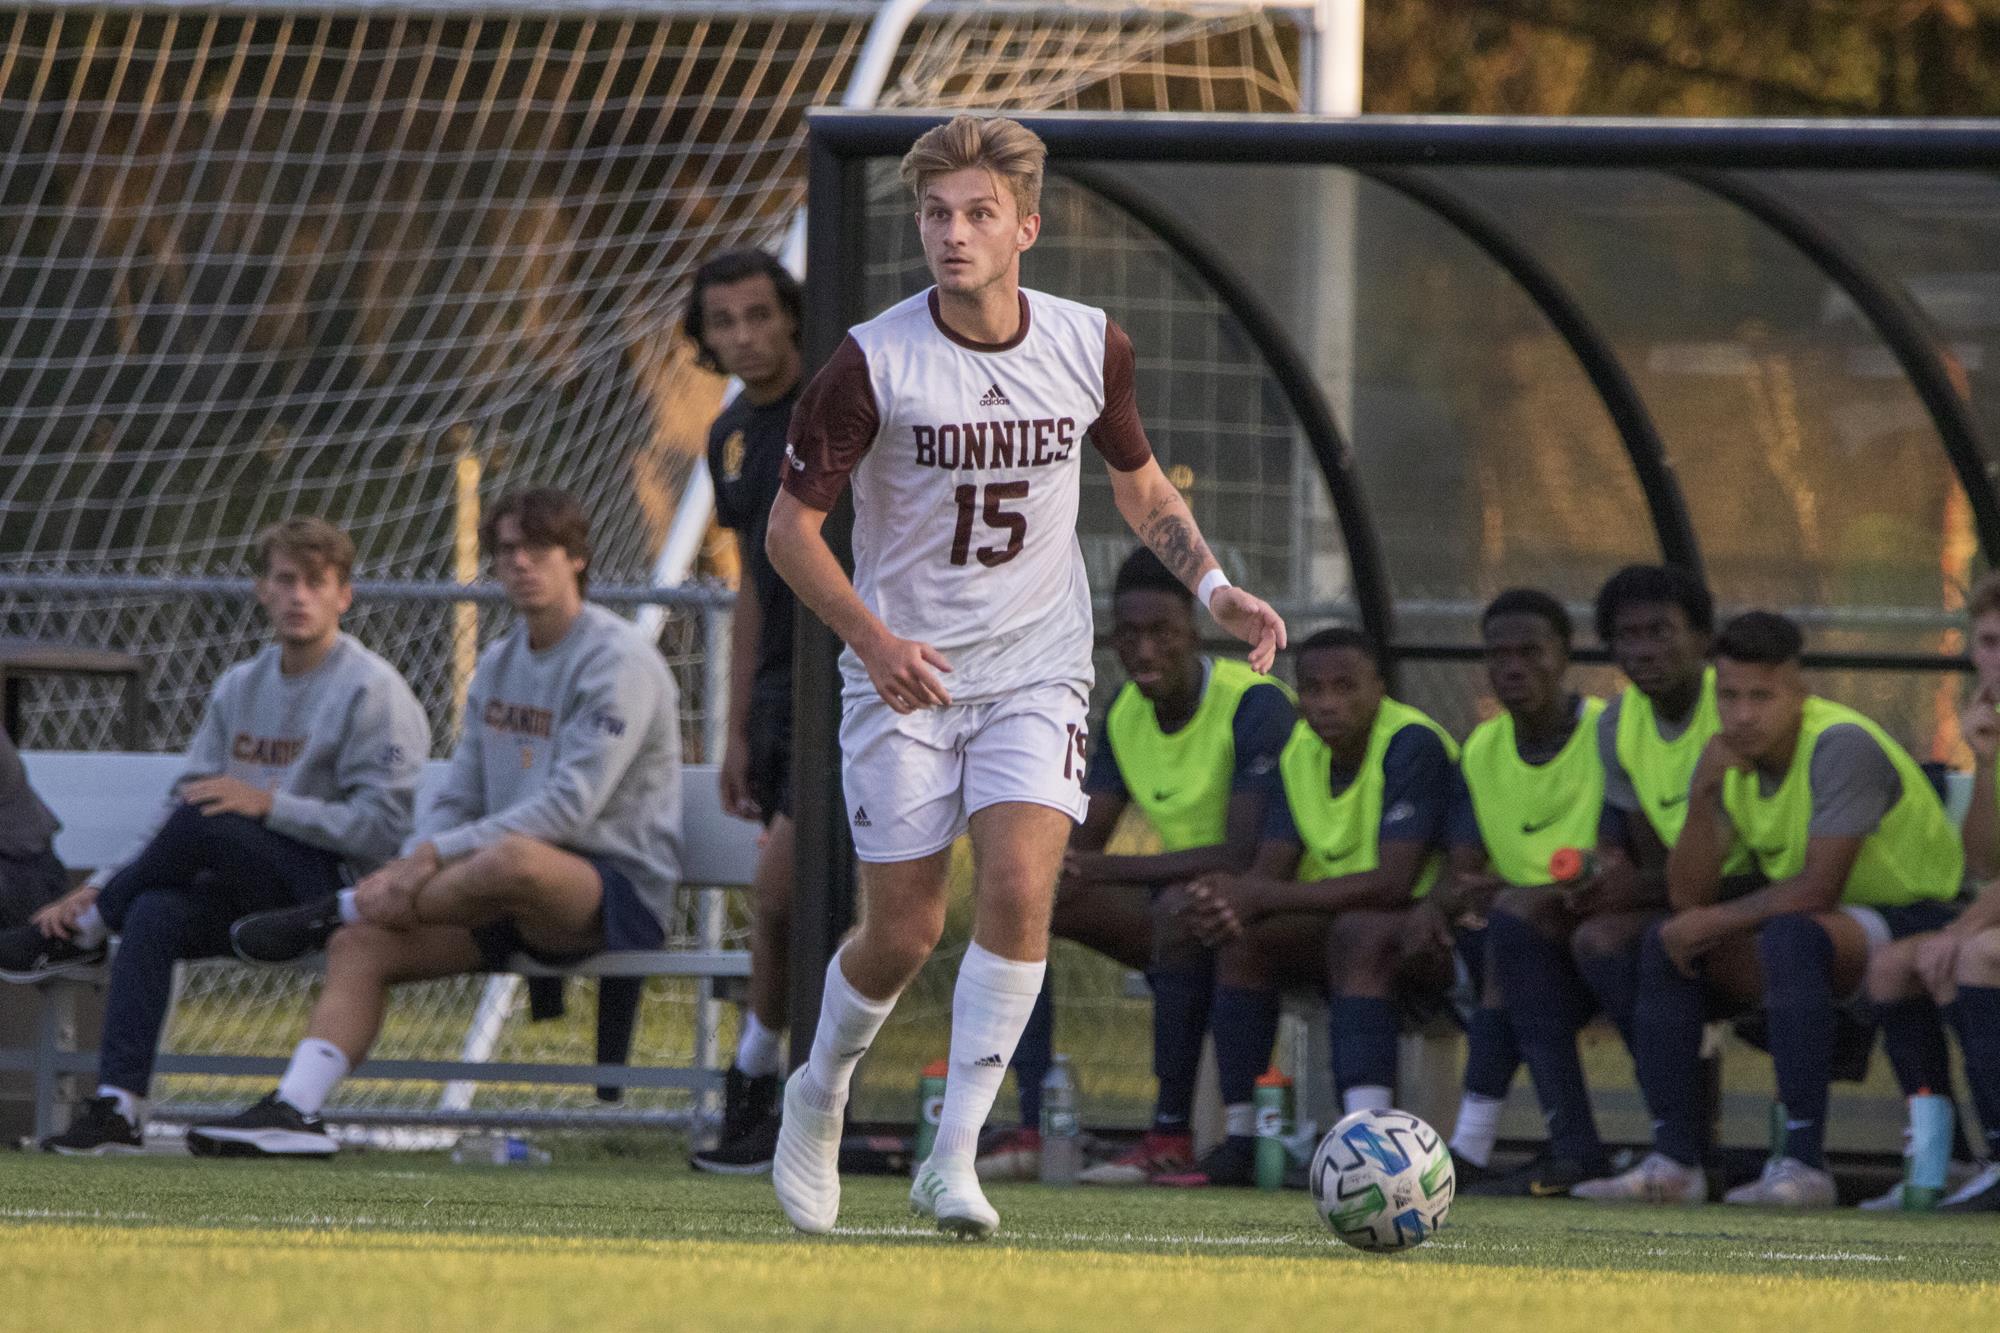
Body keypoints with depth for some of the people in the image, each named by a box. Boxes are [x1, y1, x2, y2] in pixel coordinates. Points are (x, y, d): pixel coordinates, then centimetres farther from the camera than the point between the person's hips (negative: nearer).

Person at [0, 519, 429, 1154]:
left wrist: (270, 804, -21)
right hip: (251, 893, 6)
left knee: (205, 822, -30)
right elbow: (178, 809, 15)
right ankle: (118, 1106, -35)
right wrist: (99, 886, 2)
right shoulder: (240, 687, 16)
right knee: (155, 912, -28)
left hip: (335, 890, -6)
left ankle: (82, 936, -6)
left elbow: (381, 829, -11)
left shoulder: (373, 691, -4)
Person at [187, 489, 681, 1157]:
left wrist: (435, 856, -23)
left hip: (620, 888, -8)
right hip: (508, 901, 8)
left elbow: (569, 807, -20)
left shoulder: (618, 661, -10)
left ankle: (332, 912, -20)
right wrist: (406, 870, -5)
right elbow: (457, 797, 17)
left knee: (513, 860, -39)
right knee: (362, 944, -11)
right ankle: (295, 1108, -21)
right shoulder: (498, 664, 17)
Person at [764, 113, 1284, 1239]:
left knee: (1019, 890, -19)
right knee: (904, 932, 1)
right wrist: (873, 636, -20)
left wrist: (1212, 585, 0)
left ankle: (955, 1157, -14)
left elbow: (1140, 482, 16)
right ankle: (821, 1092, 32)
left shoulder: (1091, 348, -2)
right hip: (903, 676, -1)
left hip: (1036, 674, 1)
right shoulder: (873, 364, -12)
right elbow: (792, 525, -6)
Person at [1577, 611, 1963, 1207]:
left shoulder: (1840, 745, -23)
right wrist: (1702, 796, -18)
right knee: (1665, 946, -7)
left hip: (1912, 918, -8)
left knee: (1790, 938, -36)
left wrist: (1716, 920, -16)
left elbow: (1818, 889, -27)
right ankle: (1674, 1161, -10)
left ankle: (1805, 1164, -37)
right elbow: (1687, 898, -4)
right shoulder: (1729, 759, 1)